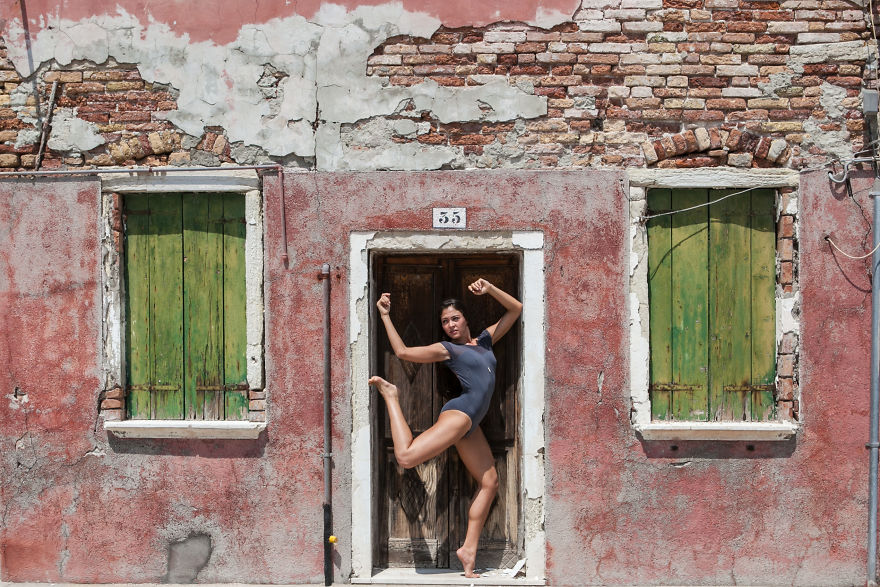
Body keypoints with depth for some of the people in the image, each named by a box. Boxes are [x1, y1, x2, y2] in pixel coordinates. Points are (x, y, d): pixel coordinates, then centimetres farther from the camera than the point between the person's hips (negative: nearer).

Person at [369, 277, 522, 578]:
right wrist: (385, 316, 4)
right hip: (459, 413, -7)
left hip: (471, 425, 7)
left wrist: (489, 289, 10)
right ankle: (389, 393, -2)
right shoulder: (446, 348, 3)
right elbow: (403, 351, 1)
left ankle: (469, 550, 8)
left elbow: (516, 308, 22)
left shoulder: (485, 339, 19)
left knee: (489, 482, 6)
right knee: (406, 457, -24)